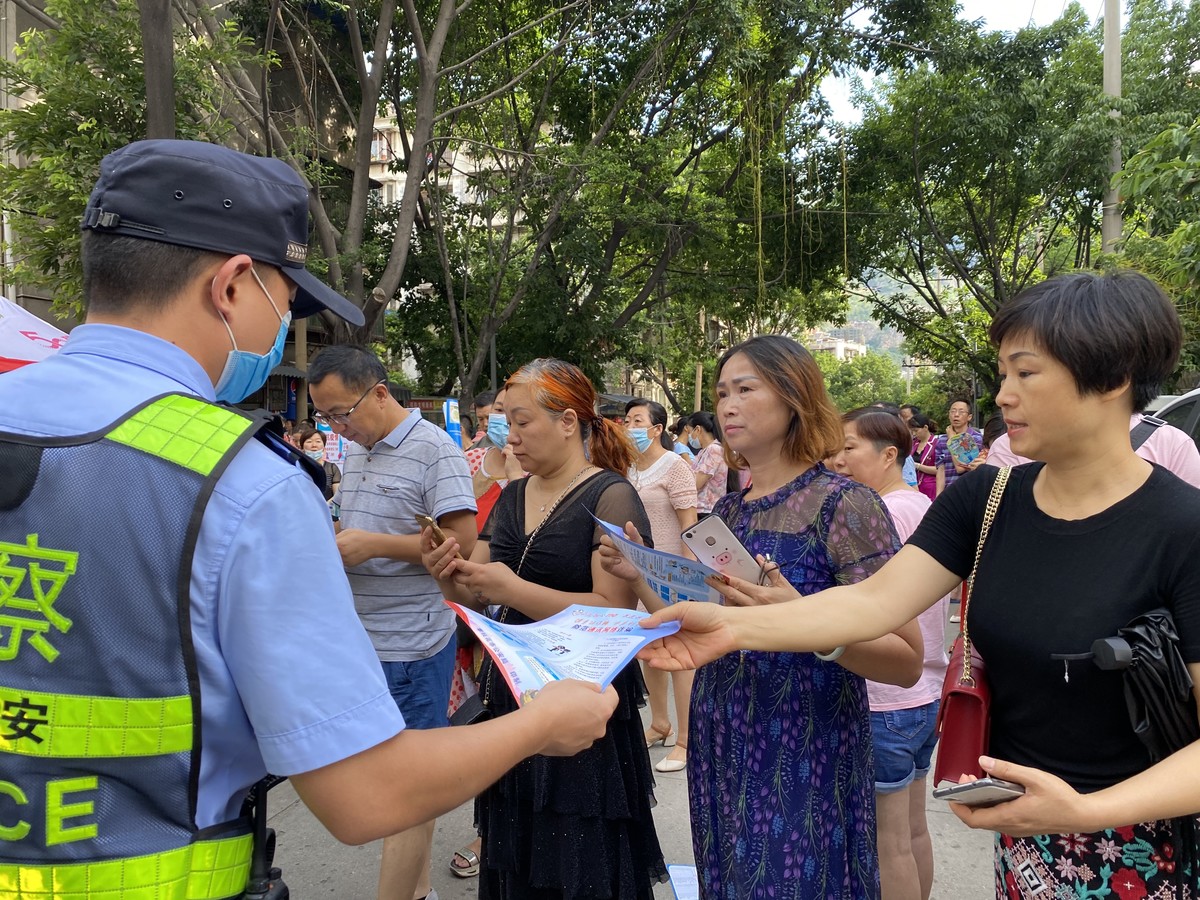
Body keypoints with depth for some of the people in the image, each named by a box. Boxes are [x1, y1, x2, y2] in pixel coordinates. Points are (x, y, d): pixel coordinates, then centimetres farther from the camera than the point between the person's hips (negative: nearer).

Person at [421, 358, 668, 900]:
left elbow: (615, 612, -21)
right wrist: (448, 575, -10)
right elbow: (475, 597, 11)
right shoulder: (511, 498, 9)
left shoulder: (610, 498, -12)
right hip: (510, 697, 7)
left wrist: (513, 590, -24)